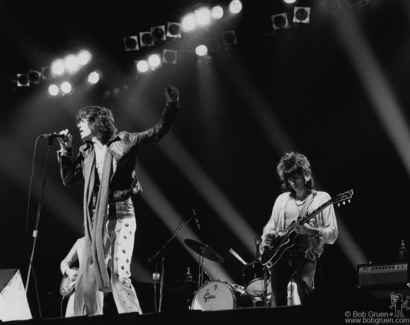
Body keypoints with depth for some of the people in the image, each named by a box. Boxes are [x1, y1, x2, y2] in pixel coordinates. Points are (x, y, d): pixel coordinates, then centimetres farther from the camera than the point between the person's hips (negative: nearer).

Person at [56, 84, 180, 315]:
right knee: (86, 279, 5)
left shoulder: (122, 142, -1)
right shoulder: (86, 152, 14)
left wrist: (172, 106, -17)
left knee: (119, 275, -15)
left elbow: (159, 132, -4)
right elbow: (68, 180, 15)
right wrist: (66, 151, 6)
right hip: (95, 220, 5)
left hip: (120, 216, -5)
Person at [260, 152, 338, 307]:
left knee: (304, 283, -26)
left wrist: (312, 231, -19)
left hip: (306, 254, -4)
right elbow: (270, 225, 25)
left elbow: (332, 234, -1)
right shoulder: (282, 199, 18)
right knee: (277, 300, -8)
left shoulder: (321, 198, 4)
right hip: (280, 253, 4)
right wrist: (267, 237, 2)